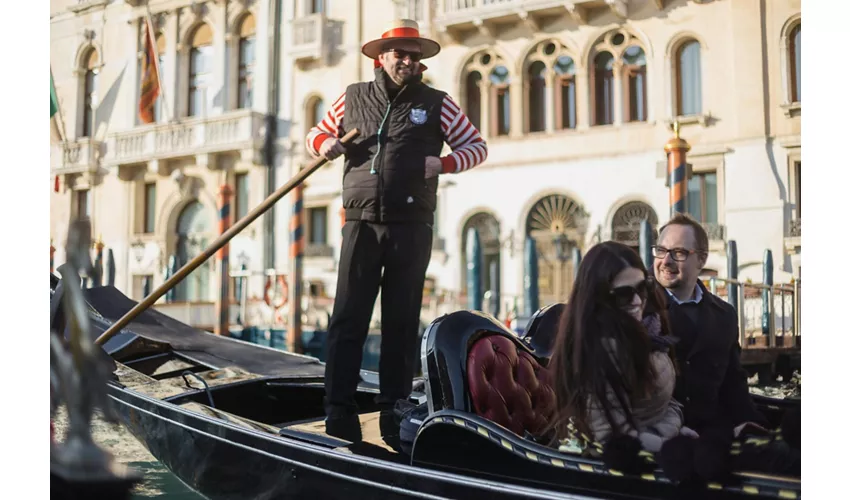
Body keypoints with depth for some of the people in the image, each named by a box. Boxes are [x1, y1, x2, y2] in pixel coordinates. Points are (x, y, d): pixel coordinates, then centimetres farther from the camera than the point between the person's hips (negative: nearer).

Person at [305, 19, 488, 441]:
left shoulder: (436, 104, 7)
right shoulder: (353, 98, 11)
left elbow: (477, 146, 10)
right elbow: (316, 133, 22)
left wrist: (444, 163, -9)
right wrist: (323, 144, -3)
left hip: (411, 227, 0)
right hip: (362, 224, 1)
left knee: (402, 320, 6)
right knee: (347, 318, -2)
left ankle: (394, 406, 15)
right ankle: (338, 411, 2)